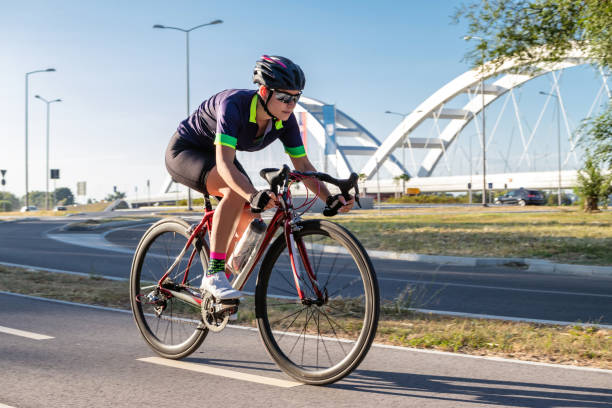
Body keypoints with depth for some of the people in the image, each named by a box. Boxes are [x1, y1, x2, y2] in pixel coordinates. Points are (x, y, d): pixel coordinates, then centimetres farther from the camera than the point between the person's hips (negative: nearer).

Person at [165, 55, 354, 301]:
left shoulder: (285, 120, -17)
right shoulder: (234, 104, -36)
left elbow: (303, 165, -13)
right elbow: (225, 163, -46)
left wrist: (330, 200, -28)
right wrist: (252, 195, -62)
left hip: (215, 154, 7)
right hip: (185, 152, -7)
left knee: (250, 217, -8)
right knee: (236, 191, -34)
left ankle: (211, 281, 12)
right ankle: (214, 273, -30)